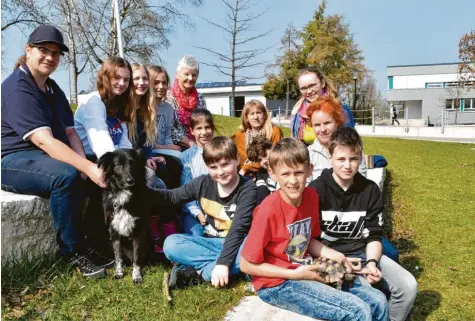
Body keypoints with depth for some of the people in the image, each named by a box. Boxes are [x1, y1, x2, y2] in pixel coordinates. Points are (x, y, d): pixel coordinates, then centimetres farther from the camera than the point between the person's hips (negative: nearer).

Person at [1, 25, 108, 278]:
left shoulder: (53, 89, 12)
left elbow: (70, 132, 3)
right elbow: (44, 141, -29)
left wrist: (86, 165, -16)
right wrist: (87, 167, -38)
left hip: (49, 159, 8)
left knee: (102, 173, -11)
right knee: (65, 175, -36)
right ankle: (73, 251, -19)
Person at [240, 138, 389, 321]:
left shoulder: (311, 196, -2)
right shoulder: (269, 210, -22)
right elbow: (246, 265, -16)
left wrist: (336, 256, -2)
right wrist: (295, 274, -17)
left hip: (308, 273, 7)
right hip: (277, 284, -7)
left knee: (378, 302, 2)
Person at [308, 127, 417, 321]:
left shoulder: (370, 190, 0)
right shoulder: (316, 190, -12)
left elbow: (373, 236, 3)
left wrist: (371, 262, -15)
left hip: (363, 253, 5)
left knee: (408, 286, -9)